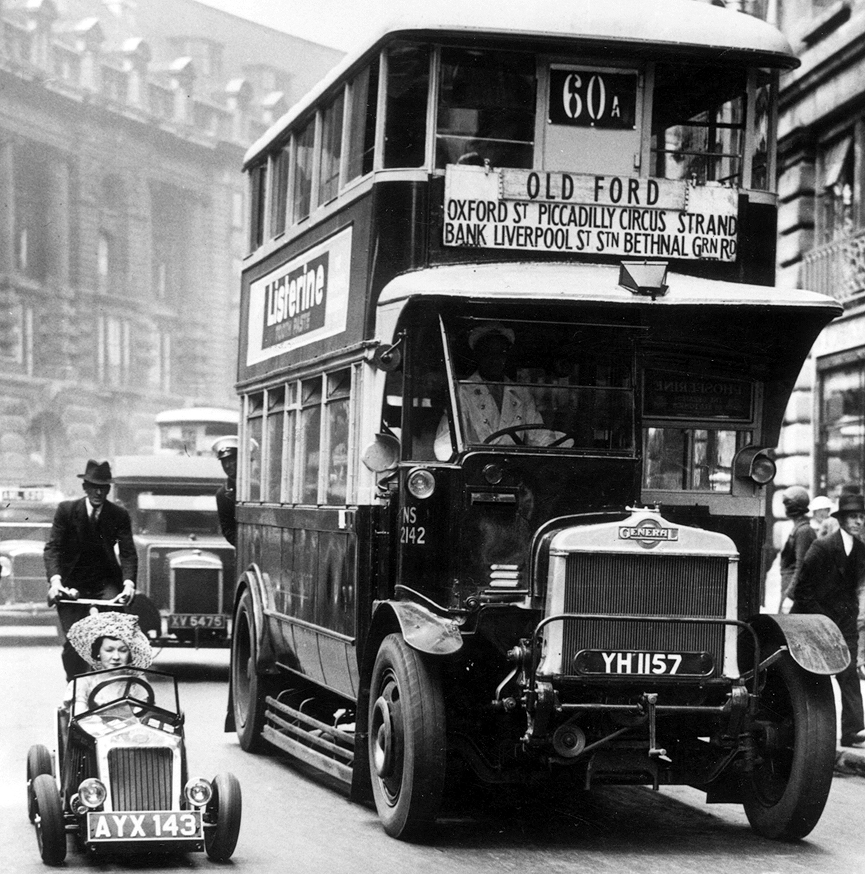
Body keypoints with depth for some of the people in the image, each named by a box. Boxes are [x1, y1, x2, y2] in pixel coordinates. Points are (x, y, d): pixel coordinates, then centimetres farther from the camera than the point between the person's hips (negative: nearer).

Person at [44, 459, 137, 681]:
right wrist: (55, 580, -28)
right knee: (73, 641, -7)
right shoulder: (66, 510, -5)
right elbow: (52, 548, -11)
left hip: (106, 581, 0)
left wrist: (129, 584, -28)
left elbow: (128, 553, -10)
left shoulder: (119, 515, -4)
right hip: (72, 583, 0)